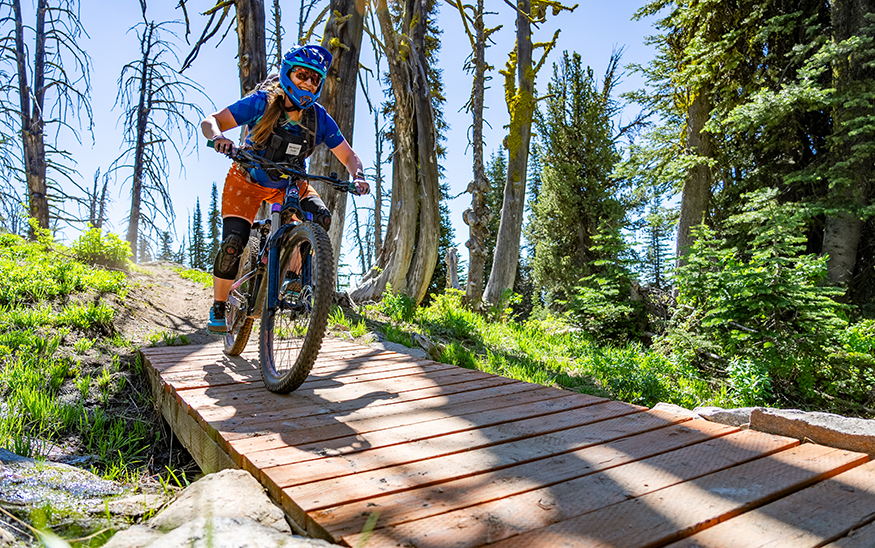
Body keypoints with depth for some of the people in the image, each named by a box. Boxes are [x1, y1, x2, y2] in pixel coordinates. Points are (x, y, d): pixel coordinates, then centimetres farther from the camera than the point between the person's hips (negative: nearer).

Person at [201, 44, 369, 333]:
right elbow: (209, 121, -22)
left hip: (289, 184, 3)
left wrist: (357, 177, -30)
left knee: (320, 217, -26)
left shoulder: (319, 118, -14)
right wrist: (219, 138, -46)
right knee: (233, 242, -19)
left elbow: (348, 155, -9)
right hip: (248, 180, -2)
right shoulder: (262, 103, -21)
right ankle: (218, 309, 3)